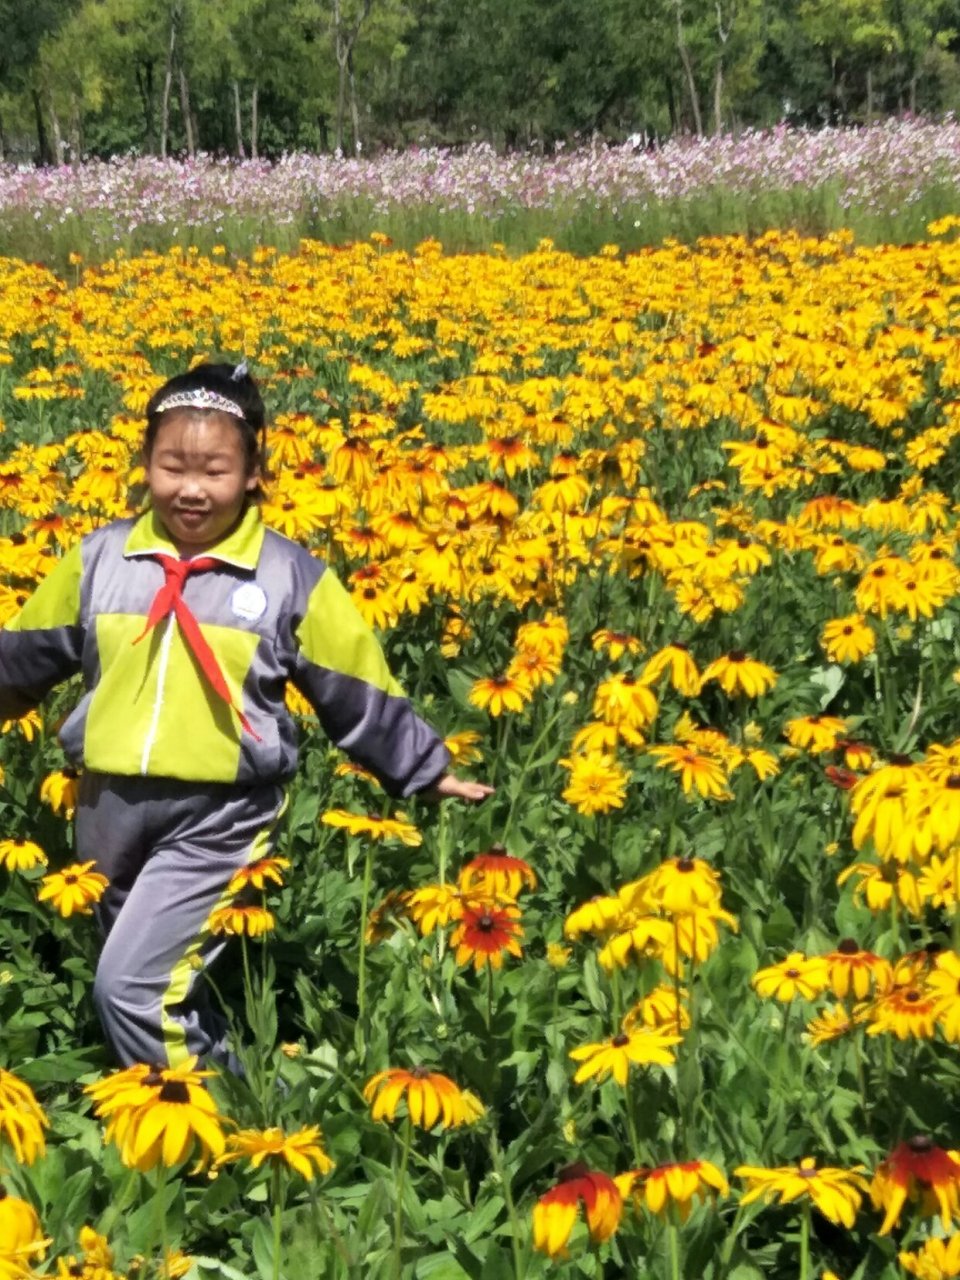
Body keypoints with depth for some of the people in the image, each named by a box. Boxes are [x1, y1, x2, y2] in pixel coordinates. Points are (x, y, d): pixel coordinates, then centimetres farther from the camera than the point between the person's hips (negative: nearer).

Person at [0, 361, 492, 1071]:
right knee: (169, 986, 16)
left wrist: (429, 771, 9)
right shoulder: (99, 558, 1)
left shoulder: (293, 578, -6)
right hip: (111, 805, 5)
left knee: (133, 986, -15)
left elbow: (359, 693, 4)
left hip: (220, 818, -4)